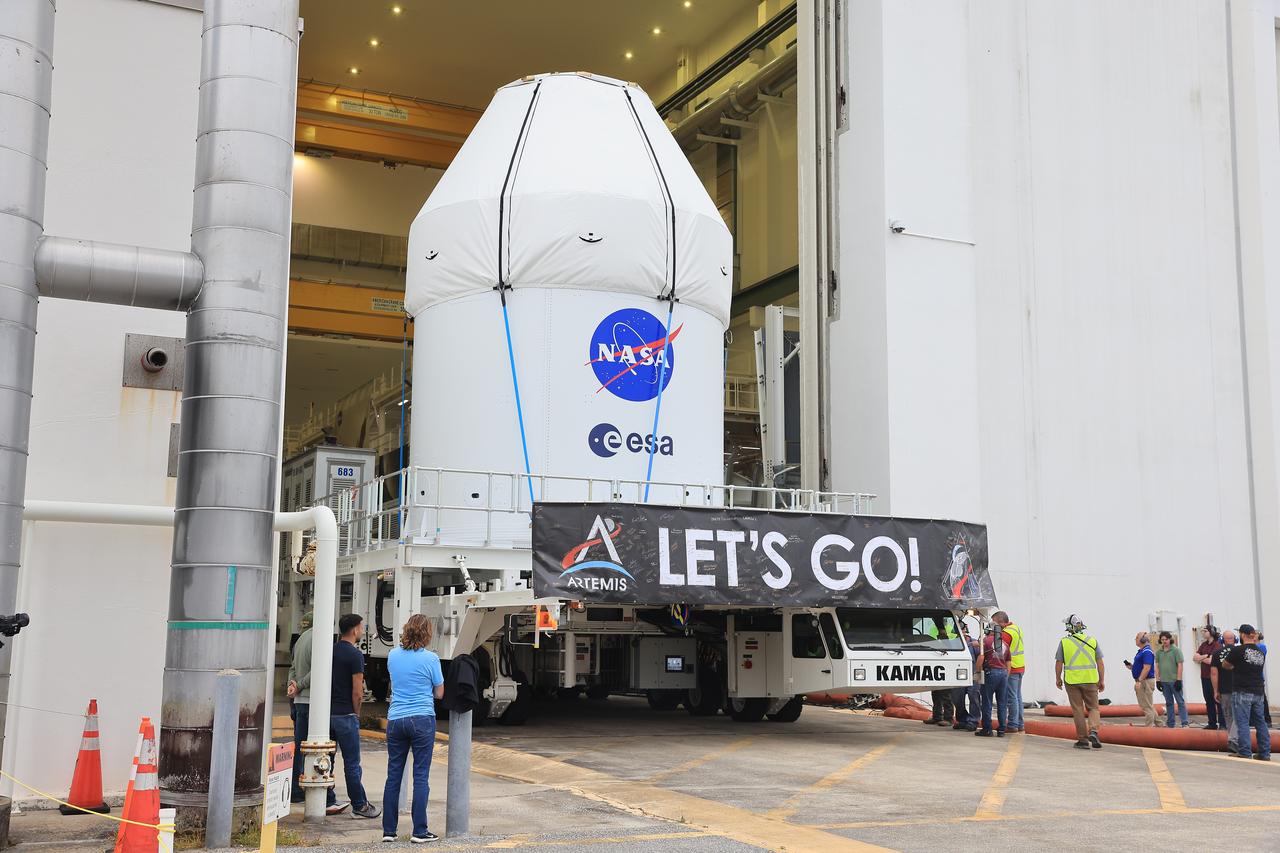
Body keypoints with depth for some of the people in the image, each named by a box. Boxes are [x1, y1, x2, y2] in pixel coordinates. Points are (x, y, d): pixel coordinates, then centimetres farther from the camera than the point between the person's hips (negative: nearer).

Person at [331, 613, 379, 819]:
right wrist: (356, 713, 0)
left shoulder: (330, 650, 8)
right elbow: (357, 692, -15)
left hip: (326, 712, 7)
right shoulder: (355, 655, -13)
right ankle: (359, 805, 8)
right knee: (351, 763, 1)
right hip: (345, 715, -7)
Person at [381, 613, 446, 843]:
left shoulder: (393, 655, 6)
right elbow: (439, 693, 3)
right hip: (422, 720, -4)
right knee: (421, 776, 0)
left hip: (395, 719, 4)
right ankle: (419, 831, 1)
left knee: (393, 775, 9)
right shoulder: (430, 658, -6)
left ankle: (388, 830, 12)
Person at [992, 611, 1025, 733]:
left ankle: (1013, 725, -4)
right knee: (1017, 696, 14)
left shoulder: (1007, 633, -16)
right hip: (1020, 667, 10)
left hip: (1011, 669, -10)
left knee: (1012, 697, -5)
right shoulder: (1016, 628, 14)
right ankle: (1019, 724, 18)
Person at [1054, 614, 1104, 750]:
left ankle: (1083, 739, 7)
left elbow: (1059, 663, 0)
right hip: (1090, 680, 1)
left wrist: (1058, 678, 14)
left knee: (1078, 710, 6)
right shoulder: (1092, 641, 2)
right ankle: (1093, 731, -13)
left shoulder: (1064, 642, -3)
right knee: (1093, 708, 10)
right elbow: (1100, 662, 3)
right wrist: (1102, 680, 9)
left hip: (1072, 681, -1)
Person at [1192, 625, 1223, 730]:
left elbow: (1211, 661, -19)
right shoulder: (1204, 645, 12)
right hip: (1205, 677, 8)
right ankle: (1212, 724, 19)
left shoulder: (1217, 645, -12)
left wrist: (1200, 658, -1)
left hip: (1214, 677, -8)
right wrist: (1205, 656, -11)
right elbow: (1195, 657, 6)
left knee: (1217, 701, -3)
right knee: (1209, 702, 12)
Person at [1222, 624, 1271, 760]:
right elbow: (1258, 667, 17)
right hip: (1258, 692, 6)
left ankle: (1244, 753, -5)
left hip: (1242, 692, -6)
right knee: (1260, 722, 11)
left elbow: (1225, 665, 3)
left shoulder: (1237, 650, -9)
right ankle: (1265, 753, 14)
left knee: (1242, 723, -3)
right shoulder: (1261, 653, 7)